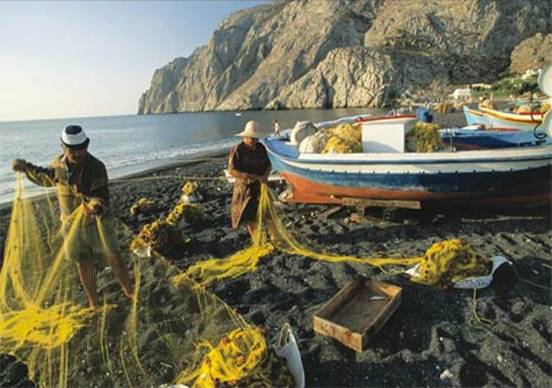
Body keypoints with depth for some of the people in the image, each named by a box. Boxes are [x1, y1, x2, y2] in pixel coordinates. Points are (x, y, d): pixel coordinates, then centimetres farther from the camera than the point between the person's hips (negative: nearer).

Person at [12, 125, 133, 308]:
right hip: (72, 225, 4)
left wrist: (96, 206, -48)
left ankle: (130, 293, 25)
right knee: (84, 265, 13)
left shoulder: (96, 167, -19)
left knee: (113, 259, 4)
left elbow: (101, 195, -27)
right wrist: (26, 168, 13)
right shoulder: (58, 164, -2)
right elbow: (46, 178, 22)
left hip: (96, 222, -4)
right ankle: (93, 304, 31)